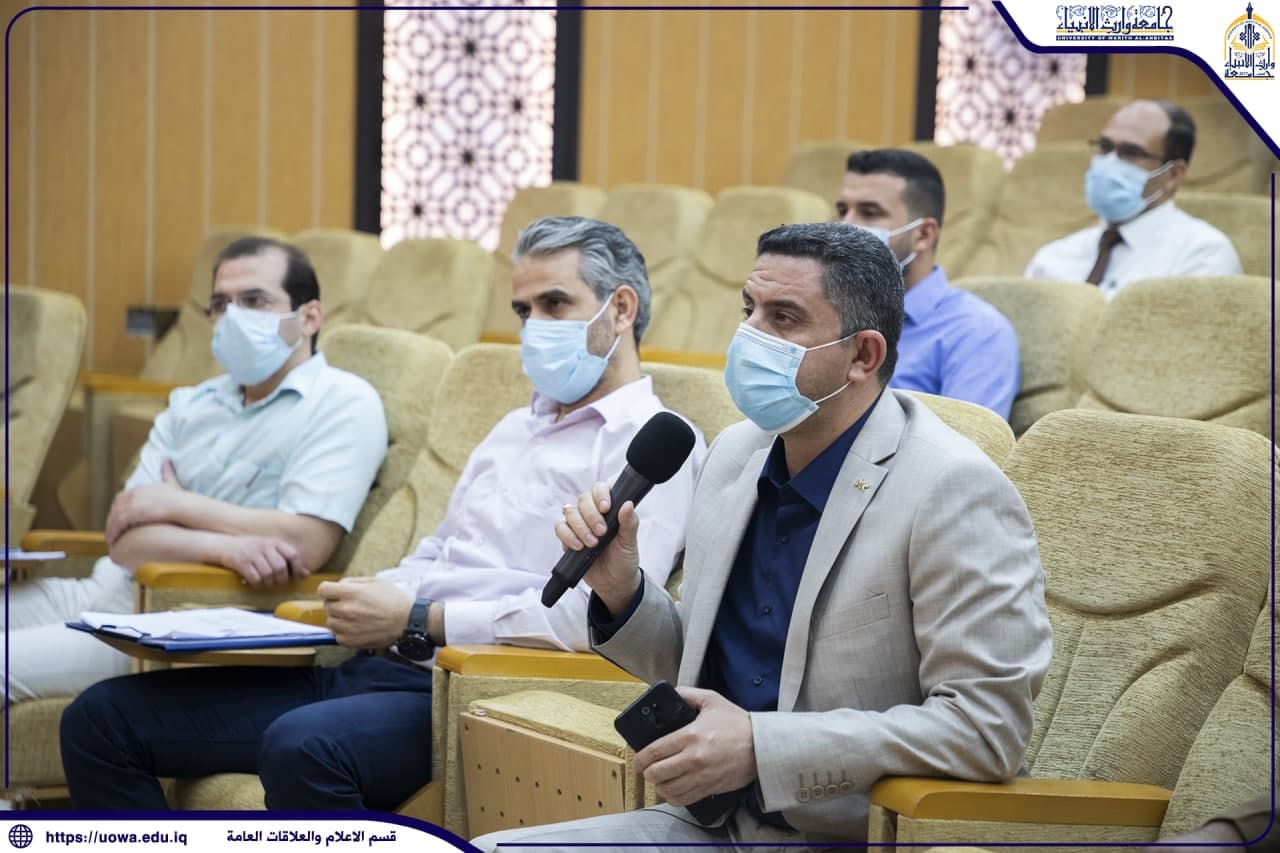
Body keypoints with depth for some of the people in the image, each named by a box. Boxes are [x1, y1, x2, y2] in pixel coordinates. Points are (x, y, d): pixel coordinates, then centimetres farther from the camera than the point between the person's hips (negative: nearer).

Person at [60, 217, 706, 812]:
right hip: (370, 666, 9)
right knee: (103, 718, 0)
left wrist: (417, 621, -15)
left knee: (304, 745, -40)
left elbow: (597, 612, -18)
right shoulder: (514, 429, 27)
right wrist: (371, 599, 6)